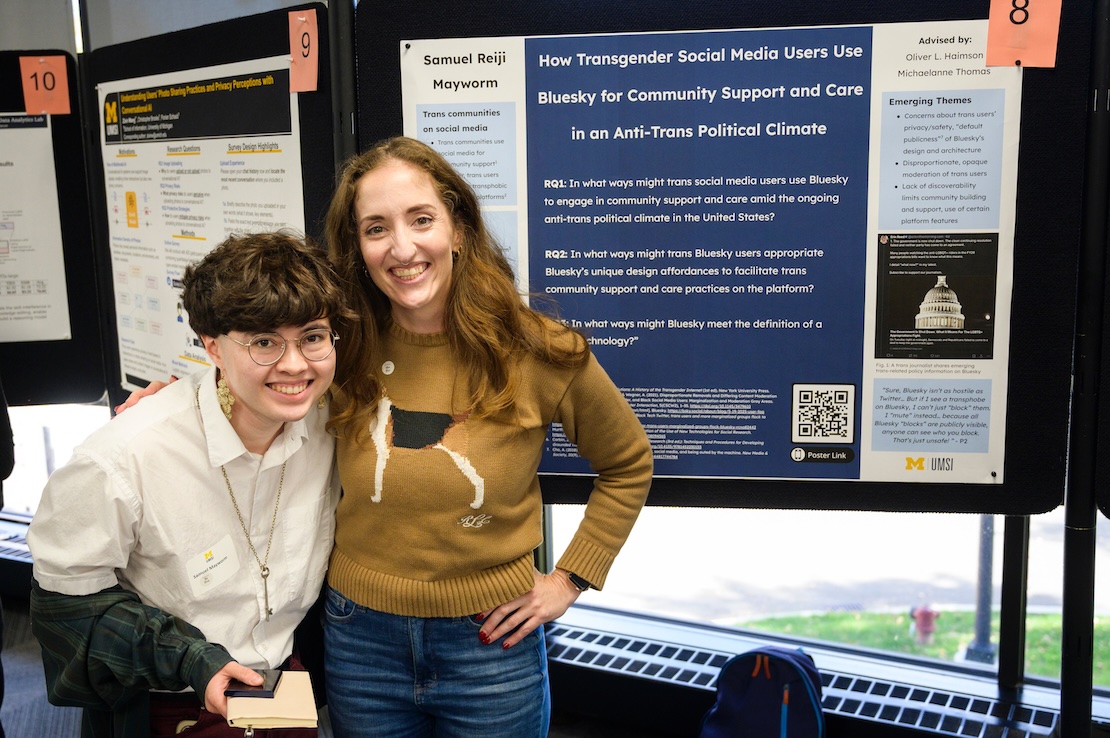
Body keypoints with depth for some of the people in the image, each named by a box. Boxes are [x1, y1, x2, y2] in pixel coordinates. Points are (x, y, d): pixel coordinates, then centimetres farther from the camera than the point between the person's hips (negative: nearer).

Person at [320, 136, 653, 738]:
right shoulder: (340, 351, -8)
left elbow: (628, 465, 2)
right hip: (361, 641, 2)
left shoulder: (536, 353, -13)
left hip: (491, 644, -2)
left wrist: (569, 578, -1)